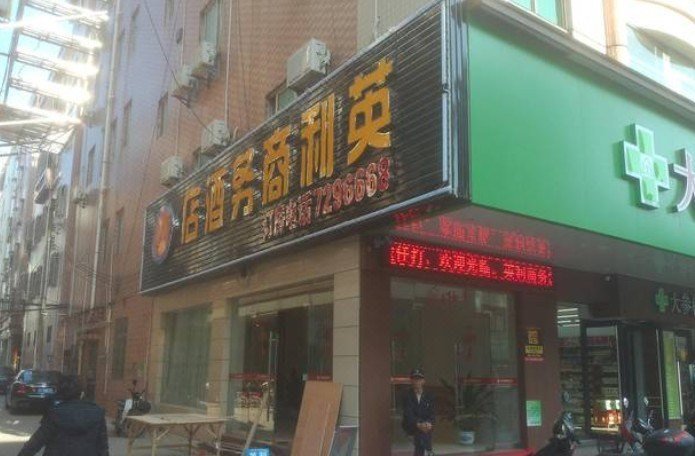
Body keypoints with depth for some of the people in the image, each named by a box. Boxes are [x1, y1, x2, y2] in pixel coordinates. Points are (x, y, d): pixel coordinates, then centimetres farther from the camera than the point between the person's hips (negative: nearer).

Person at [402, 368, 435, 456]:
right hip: (412, 426, -2)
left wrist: (429, 423, -23)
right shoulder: (407, 396, -5)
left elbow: (431, 412, -2)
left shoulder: (428, 396, 4)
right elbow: (408, 413, -14)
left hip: (426, 426, 2)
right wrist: (418, 424, -29)